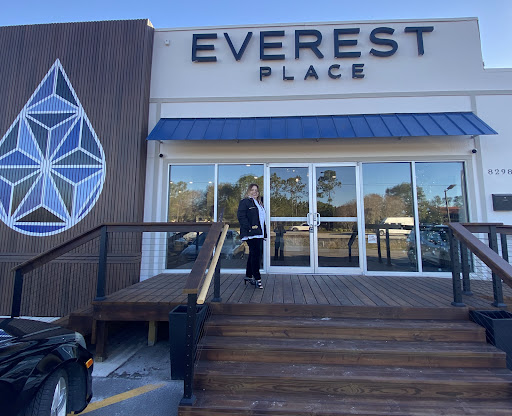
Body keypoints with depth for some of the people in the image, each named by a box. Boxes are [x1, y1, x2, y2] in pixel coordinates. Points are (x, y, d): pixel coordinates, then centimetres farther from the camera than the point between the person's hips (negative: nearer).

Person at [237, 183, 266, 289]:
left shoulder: (259, 203, 22)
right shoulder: (245, 202, -3)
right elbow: (241, 216, -14)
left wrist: (264, 232, 16)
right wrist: (249, 227, -20)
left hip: (259, 233, 9)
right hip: (251, 234, -9)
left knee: (253, 254, 13)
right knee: (256, 254, -11)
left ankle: (249, 276, 24)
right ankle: (257, 279, -4)